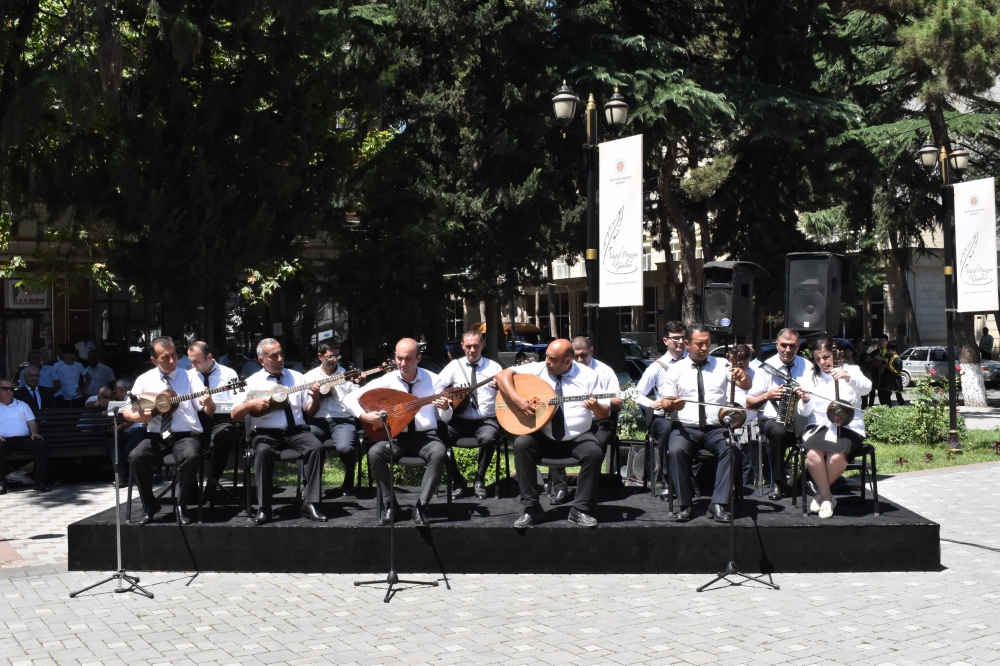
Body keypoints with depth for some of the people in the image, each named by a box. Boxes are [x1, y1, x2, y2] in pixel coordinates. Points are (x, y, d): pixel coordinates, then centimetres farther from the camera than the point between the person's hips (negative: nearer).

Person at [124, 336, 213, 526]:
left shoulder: (190, 376, 1)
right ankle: (149, 505, -4)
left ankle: (181, 505, -13)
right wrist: (137, 416, -13)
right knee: (135, 457, -27)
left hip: (185, 434, -2)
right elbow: (127, 411, 9)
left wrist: (208, 403, -25)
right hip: (156, 436, 2)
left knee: (190, 456, -34)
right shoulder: (144, 380, 6)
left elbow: (210, 412, -2)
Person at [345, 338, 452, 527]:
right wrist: (365, 416, -17)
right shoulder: (387, 380, -1)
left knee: (439, 453, -33)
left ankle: (420, 507, -24)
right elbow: (351, 398, 1)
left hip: (426, 436, -1)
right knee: (375, 452, -29)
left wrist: (445, 408, -21)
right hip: (396, 436, 1)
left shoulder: (433, 380, 0)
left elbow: (445, 419, 2)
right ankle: (389, 505, -12)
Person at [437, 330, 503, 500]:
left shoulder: (494, 367, 7)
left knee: (488, 438, -35)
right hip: (460, 420, 1)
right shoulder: (454, 366, 9)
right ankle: (458, 481, -6)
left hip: (486, 420, -1)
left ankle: (479, 480, -7)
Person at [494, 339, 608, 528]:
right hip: (543, 437, 1)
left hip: (578, 438, -1)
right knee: (521, 444, -27)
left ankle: (581, 509, -12)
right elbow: (503, 375, -4)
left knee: (595, 453, -30)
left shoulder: (588, 375, -2)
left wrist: (595, 407, -25)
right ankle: (530, 508, -17)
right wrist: (516, 398, -20)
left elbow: (605, 413, -1)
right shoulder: (538, 369, 0)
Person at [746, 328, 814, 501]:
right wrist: (767, 395, -20)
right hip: (772, 420, -2)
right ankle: (776, 483, -19)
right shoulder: (766, 367, 2)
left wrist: (807, 397, -19)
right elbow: (749, 403, 0)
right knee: (778, 431, -37)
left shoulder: (806, 367, 9)